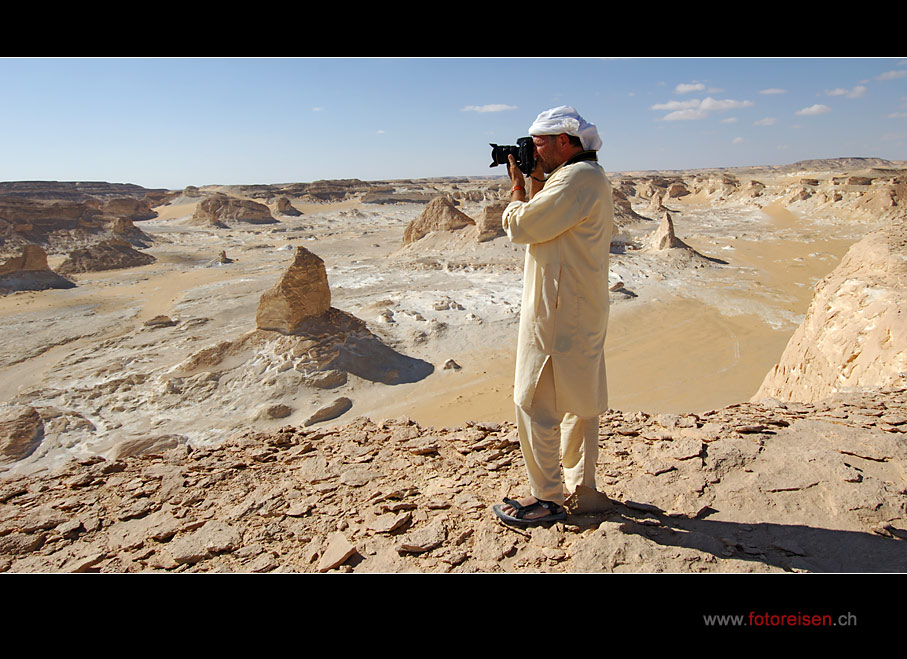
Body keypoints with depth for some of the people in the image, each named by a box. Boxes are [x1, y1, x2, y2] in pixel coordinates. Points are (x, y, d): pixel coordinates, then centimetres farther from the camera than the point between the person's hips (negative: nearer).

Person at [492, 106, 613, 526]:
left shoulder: (576, 178, -18)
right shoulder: (592, 176, 16)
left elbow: (519, 227, -19)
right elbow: (544, 224, 19)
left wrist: (517, 185, -2)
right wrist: (535, 180, 12)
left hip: (556, 316, -11)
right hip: (581, 313, 11)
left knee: (535, 405, -1)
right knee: (580, 403, 16)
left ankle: (547, 499, 10)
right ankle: (583, 486, 29)